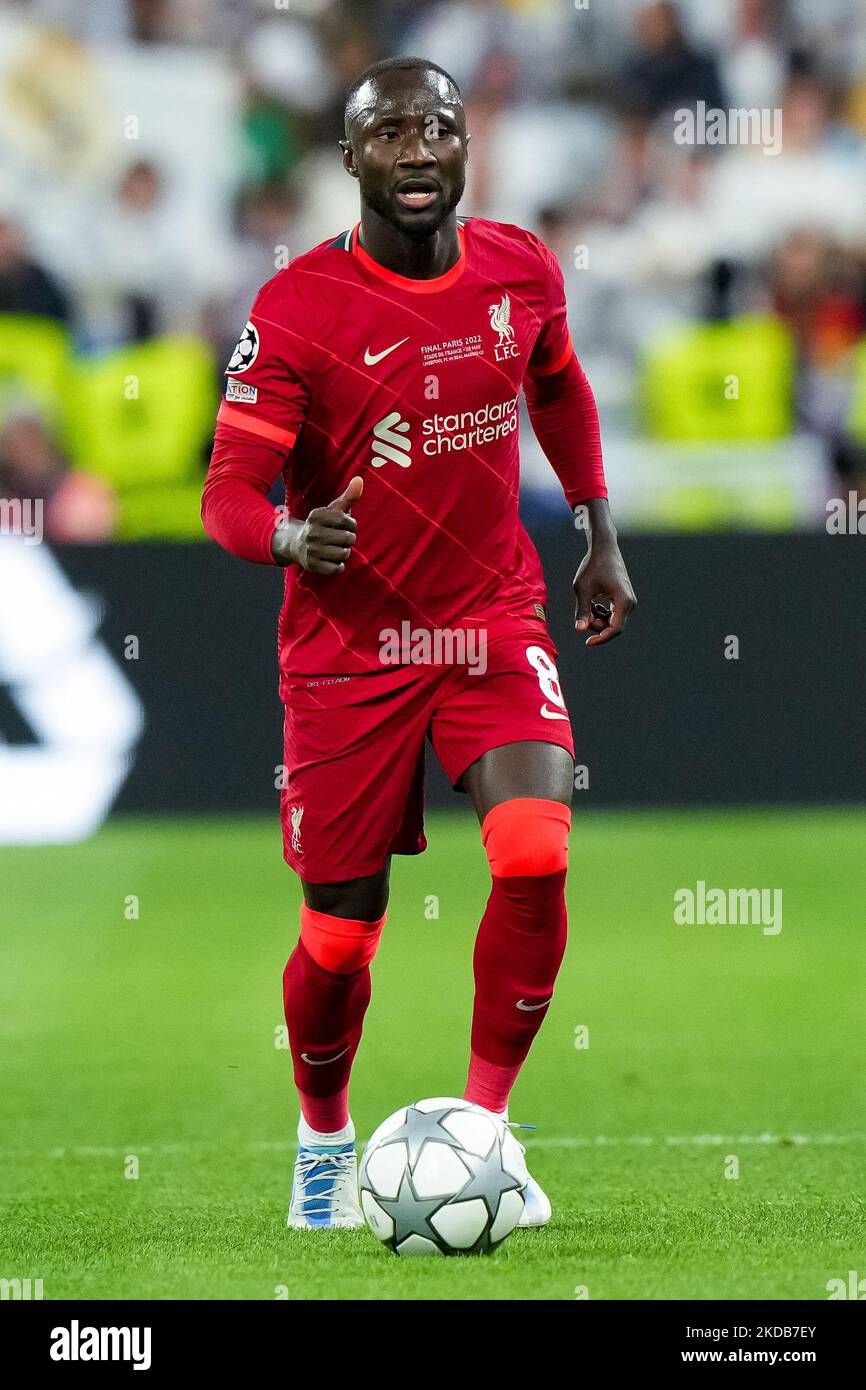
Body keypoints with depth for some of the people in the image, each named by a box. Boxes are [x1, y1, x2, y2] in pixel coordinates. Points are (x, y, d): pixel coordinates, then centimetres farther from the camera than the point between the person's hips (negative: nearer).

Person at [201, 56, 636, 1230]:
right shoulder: (297, 311, -15)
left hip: (493, 620, 3)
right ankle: (326, 1137, 32)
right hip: (349, 642, -2)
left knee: (537, 858, -21)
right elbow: (229, 488, -16)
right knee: (339, 936, 2)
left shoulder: (521, 271, -1)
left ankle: (483, 1126, -5)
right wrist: (292, 537, -38)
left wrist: (601, 537, 20)